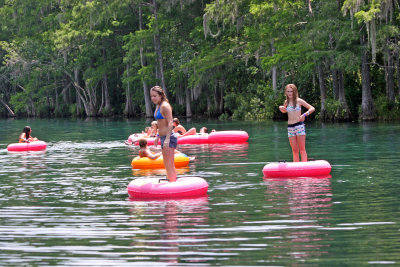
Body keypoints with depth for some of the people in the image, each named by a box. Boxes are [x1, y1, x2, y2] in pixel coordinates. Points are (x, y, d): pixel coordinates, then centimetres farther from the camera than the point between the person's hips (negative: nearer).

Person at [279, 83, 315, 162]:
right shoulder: (286, 102, 11)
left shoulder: (299, 101, -1)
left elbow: (312, 108, -3)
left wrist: (304, 115, -18)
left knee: (302, 149, -6)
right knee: (294, 150, 5)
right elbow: (284, 111, 32)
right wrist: (282, 109, 8)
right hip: (290, 127, 5)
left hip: (299, 125, -5)